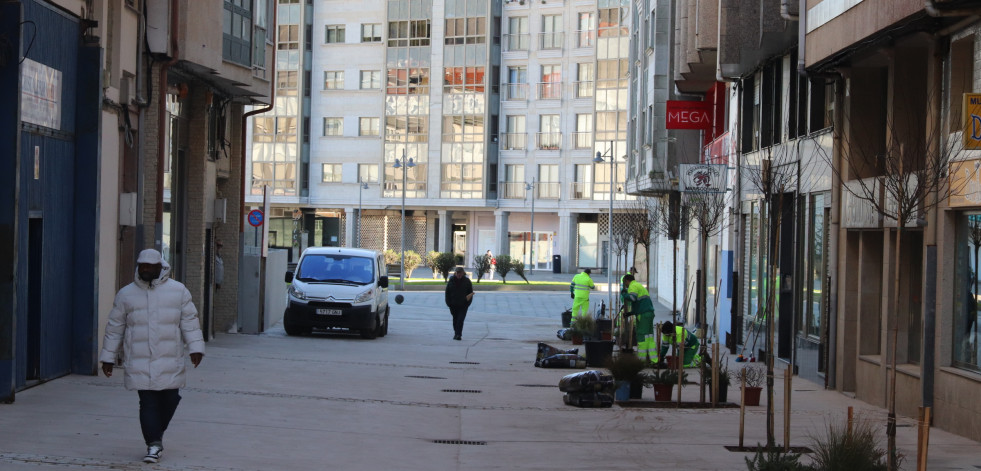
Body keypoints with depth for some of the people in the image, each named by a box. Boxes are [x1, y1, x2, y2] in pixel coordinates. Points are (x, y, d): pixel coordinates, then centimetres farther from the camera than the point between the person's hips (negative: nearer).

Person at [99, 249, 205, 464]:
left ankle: (157, 432, 30)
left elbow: (189, 321, 2)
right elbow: (114, 328, 11)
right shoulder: (126, 294, 7)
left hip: (169, 361, 0)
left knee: (169, 398, 5)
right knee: (148, 402, -5)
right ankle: (154, 444, -3)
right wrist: (108, 357, 11)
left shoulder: (178, 291, 4)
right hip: (139, 363, 0)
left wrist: (196, 348, -9)